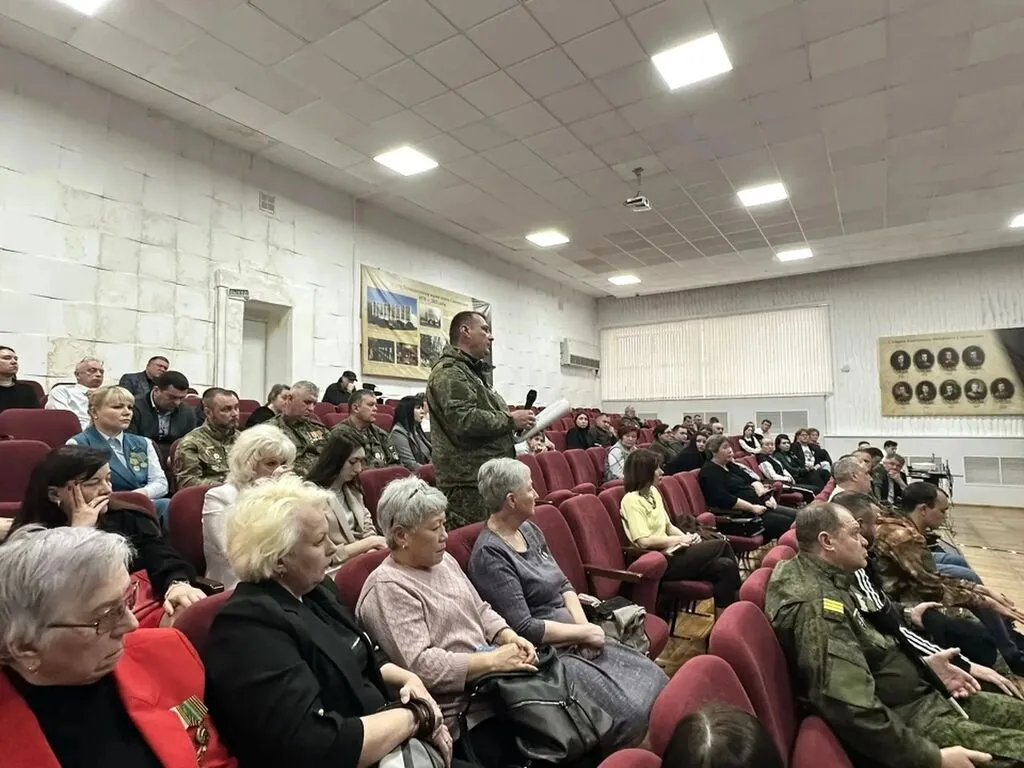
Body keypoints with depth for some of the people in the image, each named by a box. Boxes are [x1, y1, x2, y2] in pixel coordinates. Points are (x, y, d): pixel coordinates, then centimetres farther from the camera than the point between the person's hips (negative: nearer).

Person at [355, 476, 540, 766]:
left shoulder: (443, 560, 8)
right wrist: (493, 660, -20)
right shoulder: (387, 589, -17)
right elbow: (420, 666, -23)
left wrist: (510, 637, -5)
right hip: (459, 713, -8)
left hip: (490, 686, 8)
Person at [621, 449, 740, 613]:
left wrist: (687, 537, -3)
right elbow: (644, 541, -21)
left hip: (670, 553, 8)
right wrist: (680, 539, -11)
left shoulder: (653, 492, 12)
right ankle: (739, 598, 12)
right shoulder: (631, 500, -15)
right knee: (721, 545, -8)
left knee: (725, 566, -10)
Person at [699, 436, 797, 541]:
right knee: (786, 523, -18)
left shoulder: (730, 465, 17)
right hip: (741, 514, -10)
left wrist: (765, 495, -4)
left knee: (795, 515, 0)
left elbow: (751, 480, 15)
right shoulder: (709, 472, -13)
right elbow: (724, 499, -24)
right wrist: (752, 508, -20)